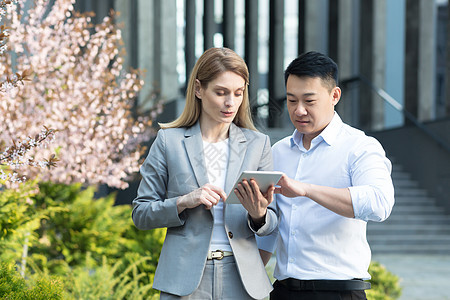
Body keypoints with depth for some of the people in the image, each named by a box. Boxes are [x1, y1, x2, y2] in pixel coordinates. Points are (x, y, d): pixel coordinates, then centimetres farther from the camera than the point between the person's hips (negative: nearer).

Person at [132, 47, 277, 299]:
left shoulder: (258, 144, 8)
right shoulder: (169, 141, 3)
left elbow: (271, 223, 9)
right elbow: (141, 214, 4)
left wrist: (258, 215, -14)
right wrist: (183, 202, -13)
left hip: (242, 279, 2)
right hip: (185, 278, -1)